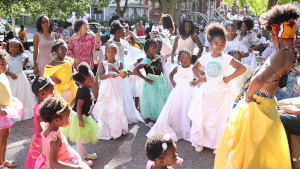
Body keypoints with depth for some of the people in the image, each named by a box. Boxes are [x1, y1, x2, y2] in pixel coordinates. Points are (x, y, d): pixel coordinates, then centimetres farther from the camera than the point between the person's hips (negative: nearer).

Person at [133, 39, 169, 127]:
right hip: (151, 82, -7)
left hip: (160, 81, 7)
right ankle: (148, 121, 18)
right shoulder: (146, 61, -21)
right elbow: (135, 70, -30)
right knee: (150, 101, 3)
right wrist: (145, 79, -25)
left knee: (162, 100, 14)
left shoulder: (158, 57, 1)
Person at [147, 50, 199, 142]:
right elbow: (171, 74, 24)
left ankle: (188, 132, 7)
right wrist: (173, 82, 8)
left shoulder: (193, 68, -3)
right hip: (178, 91, 2)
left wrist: (196, 82, -9)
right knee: (175, 111, 2)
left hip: (190, 91, -2)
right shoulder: (177, 68, 3)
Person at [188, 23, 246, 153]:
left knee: (219, 119, 4)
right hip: (206, 92, 2)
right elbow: (195, 67, 20)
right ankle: (200, 141, 22)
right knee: (202, 117, 6)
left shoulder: (226, 58, -6)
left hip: (221, 93, -2)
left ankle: (217, 144, 18)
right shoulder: (205, 58, 2)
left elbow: (242, 68, -11)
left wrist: (229, 78, -12)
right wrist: (200, 77, 3)